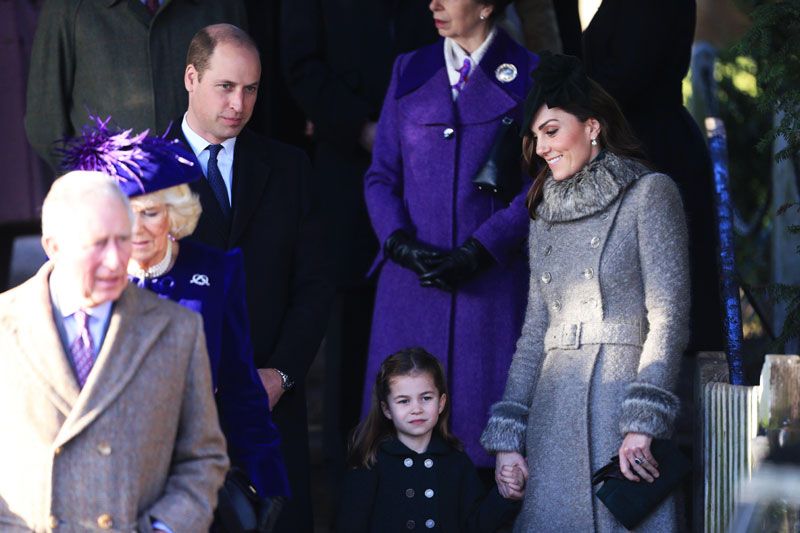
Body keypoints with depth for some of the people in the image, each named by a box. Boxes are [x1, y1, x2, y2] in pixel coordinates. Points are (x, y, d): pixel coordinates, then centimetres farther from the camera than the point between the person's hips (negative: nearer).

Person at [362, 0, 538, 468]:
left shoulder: (529, 75, 3)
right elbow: (381, 175, 12)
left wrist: (477, 252, -12)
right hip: (411, 282, 3)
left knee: (485, 419, -5)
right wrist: (401, 243, -6)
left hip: (492, 280, -3)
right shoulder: (409, 72, 14)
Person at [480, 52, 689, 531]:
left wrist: (643, 424, -17)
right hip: (553, 416, 6)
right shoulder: (546, 215, 18)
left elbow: (669, 316, -8)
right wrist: (508, 436, 8)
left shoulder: (649, 194, 0)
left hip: (619, 399, -6)